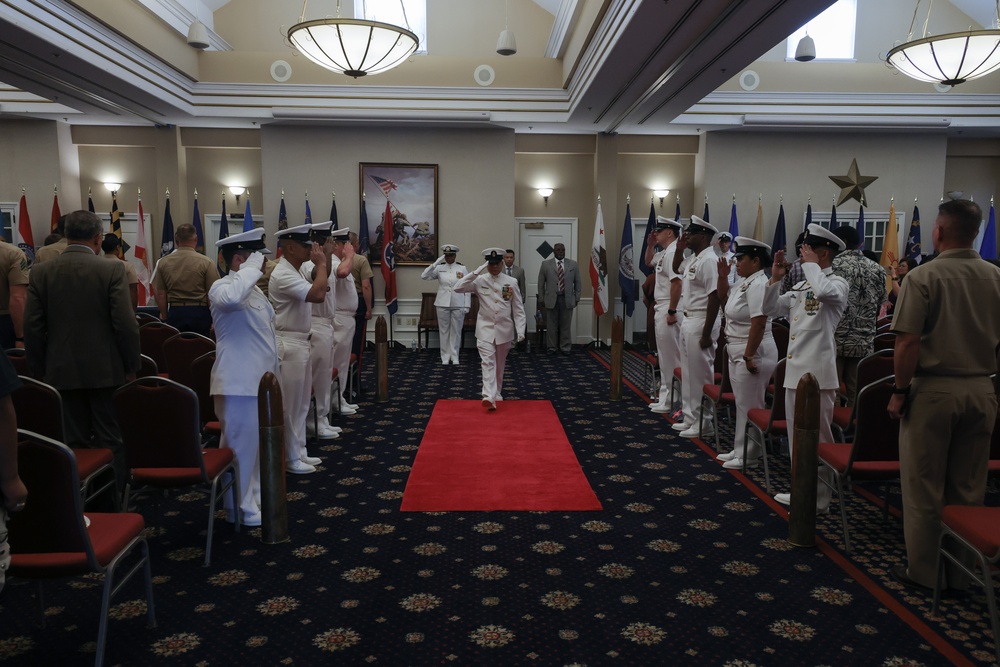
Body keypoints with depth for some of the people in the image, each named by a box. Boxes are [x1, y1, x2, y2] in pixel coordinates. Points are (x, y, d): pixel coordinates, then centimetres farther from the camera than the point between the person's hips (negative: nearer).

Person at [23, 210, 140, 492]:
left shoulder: (41, 272, 1)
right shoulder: (112, 270, -9)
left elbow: (32, 327, 1)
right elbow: (126, 324, -12)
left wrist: (39, 371, 11)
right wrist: (131, 366, -1)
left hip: (62, 372, 3)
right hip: (106, 371, -3)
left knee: (73, 443, 11)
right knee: (110, 442, 6)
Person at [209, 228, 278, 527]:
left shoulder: (252, 290, 16)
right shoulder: (223, 287, -14)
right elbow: (231, 298, -43)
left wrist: (273, 376, 22)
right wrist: (253, 267, -28)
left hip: (259, 381, 10)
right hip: (239, 384, -10)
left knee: (256, 444, 19)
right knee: (241, 446, 1)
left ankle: (254, 497, 32)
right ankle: (240, 508, 14)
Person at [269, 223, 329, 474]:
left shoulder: (294, 272, 14)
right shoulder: (283, 275, -19)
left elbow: (316, 291, 16)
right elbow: (318, 294, -30)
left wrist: (320, 265, 8)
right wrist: (321, 263, -19)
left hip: (300, 342, 11)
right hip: (289, 345, -11)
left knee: (301, 403, 17)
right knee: (290, 404, -1)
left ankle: (298, 452, 27)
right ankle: (291, 458, 10)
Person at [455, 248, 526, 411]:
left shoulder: (511, 282, -1)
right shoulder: (479, 281, -2)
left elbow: (518, 309, 1)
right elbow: (458, 288, -13)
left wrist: (520, 330, -8)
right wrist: (476, 272, -18)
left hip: (504, 329, 2)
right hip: (485, 328, -1)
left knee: (500, 364, 15)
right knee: (488, 362, -12)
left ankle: (496, 392, 33)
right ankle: (489, 397, -21)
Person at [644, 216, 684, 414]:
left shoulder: (672, 253, -17)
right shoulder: (664, 253, 15)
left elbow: (677, 283, -25)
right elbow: (648, 262, 34)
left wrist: (671, 312, -24)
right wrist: (650, 245, 17)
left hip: (669, 310, -11)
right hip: (661, 309, 11)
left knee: (670, 356, -5)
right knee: (665, 355, 15)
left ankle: (671, 400, 1)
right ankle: (666, 396, 23)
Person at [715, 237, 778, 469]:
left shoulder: (758, 285, -19)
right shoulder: (745, 283, 12)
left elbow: (758, 324, -25)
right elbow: (724, 299, 28)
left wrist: (749, 356, -24)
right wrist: (723, 276, 12)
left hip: (753, 353, -10)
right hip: (737, 352, 10)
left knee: (749, 406, -1)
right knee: (742, 404, 17)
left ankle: (747, 456, 9)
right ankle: (740, 450, 27)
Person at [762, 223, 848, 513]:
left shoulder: (837, 283, -6)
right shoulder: (800, 286, 16)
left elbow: (824, 292, -30)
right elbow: (770, 309, 18)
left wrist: (811, 264, -14)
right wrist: (775, 278, 6)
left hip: (818, 372, -8)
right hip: (795, 370, 9)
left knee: (818, 437, 0)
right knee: (796, 434, 16)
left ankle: (819, 499, 10)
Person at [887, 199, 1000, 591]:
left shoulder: (923, 277, -13)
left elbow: (908, 342, -17)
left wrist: (899, 390, -8)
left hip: (933, 390, -5)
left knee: (924, 487, 6)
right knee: (968, 488, 14)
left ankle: (923, 570, 17)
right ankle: (961, 572, 25)